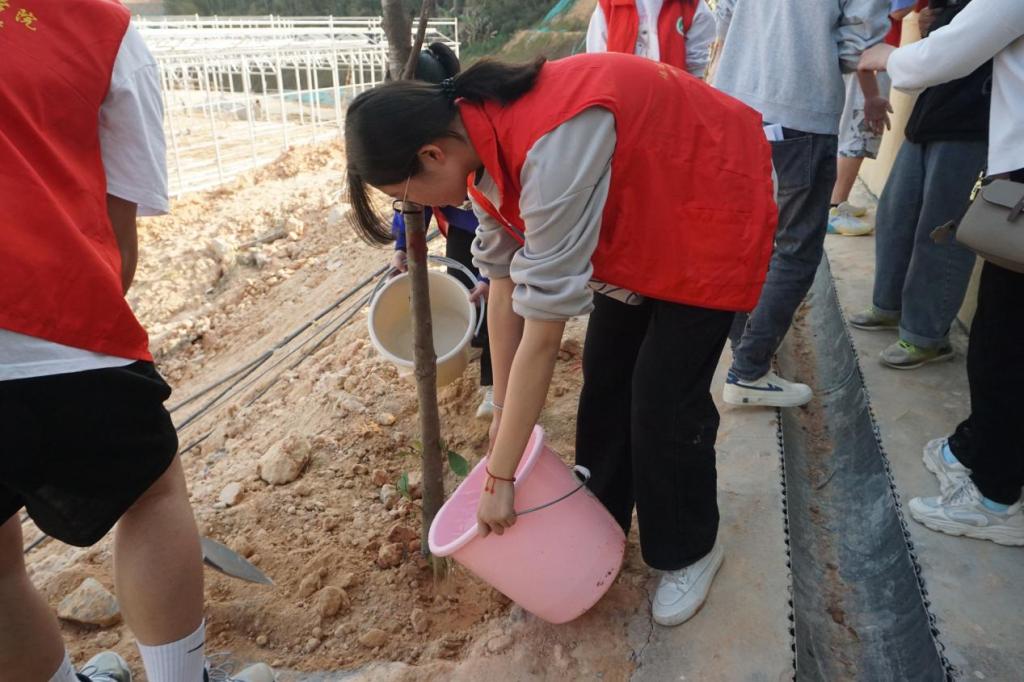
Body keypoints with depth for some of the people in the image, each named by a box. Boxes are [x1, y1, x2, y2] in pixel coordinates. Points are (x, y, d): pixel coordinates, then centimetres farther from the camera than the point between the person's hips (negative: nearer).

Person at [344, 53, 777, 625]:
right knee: (606, 374, 7)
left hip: (712, 205, -7)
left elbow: (543, 336, -34)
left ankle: (689, 551, 19)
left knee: (664, 397, -7)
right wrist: (503, 411, 1)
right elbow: (506, 284, -5)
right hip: (640, 214, 8)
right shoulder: (481, 141, -11)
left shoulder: (548, 149, -39)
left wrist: (500, 476, -24)